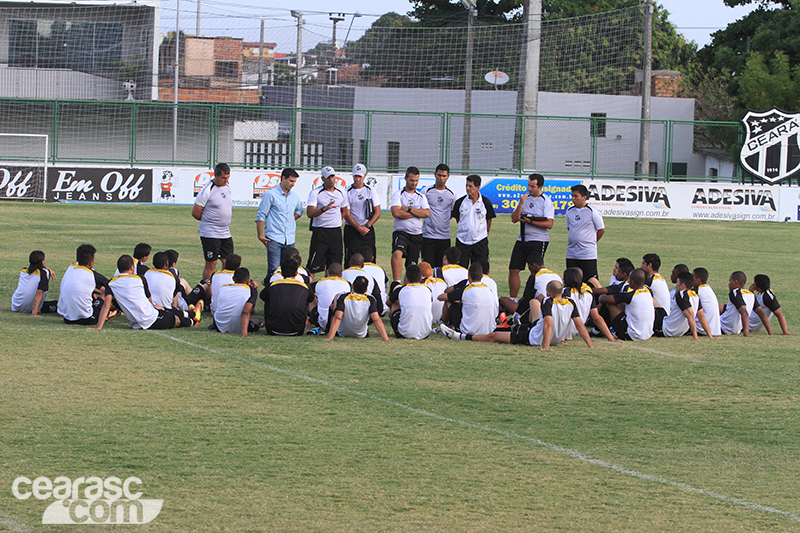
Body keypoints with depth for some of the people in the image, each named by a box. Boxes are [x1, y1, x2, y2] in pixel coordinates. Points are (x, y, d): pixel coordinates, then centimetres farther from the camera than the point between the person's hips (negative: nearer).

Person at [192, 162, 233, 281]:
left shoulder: (227, 188, 10)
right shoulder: (207, 190, -13)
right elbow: (195, 212, -10)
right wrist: (209, 221, 3)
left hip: (226, 234, 7)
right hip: (210, 234, -7)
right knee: (211, 264, -4)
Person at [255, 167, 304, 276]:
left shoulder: (294, 196, 12)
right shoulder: (270, 195, -4)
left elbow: (299, 210, 33)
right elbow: (261, 216, -3)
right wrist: (260, 236, -7)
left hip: (290, 240, 5)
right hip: (274, 238, -5)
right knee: (274, 269, -10)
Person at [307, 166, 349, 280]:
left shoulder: (341, 193, 8)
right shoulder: (315, 192, -8)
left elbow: (345, 211, 25)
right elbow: (309, 213, -18)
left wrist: (337, 221, 13)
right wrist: (324, 209, -32)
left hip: (336, 232, 5)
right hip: (320, 232, -5)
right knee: (313, 266, -6)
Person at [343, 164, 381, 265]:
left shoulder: (371, 192, 8)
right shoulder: (347, 192, 1)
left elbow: (377, 213, 4)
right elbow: (346, 215, -5)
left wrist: (367, 226, -8)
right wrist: (359, 228, -12)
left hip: (368, 230, 2)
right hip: (352, 229, -2)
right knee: (351, 261, -8)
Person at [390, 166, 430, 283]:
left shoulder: (421, 197, 13)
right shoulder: (398, 194, 2)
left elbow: (427, 213, -3)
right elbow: (396, 213, -14)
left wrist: (408, 209, -11)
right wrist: (417, 213, -6)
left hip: (416, 234, 4)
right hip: (401, 232, -4)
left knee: (412, 265, 6)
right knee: (397, 253, -30)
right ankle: (397, 283, -34)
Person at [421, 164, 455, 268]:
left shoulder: (451, 195, 8)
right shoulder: (426, 192, 0)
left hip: (444, 236, 2)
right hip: (428, 235, -2)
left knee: (442, 266, 4)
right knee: (427, 266, -7)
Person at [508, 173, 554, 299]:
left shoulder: (546, 201, -5)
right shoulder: (525, 198, 12)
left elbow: (549, 224, -13)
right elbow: (514, 219, 6)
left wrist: (530, 221, -19)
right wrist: (520, 204, -7)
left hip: (539, 240, -6)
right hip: (522, 240, 6)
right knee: (513, 270, 3)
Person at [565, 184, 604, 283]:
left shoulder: (592, 212, -8)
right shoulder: (569, 211, 7)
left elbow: (601, 230, 0)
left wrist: (591, 241, 9)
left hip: (588, 255, -5)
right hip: (571, 254, 5)